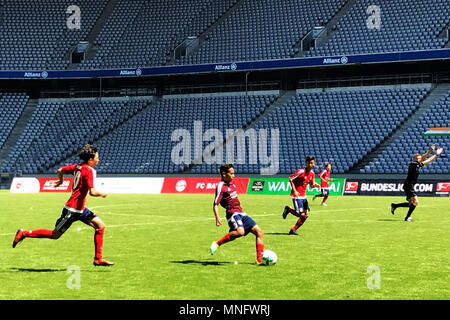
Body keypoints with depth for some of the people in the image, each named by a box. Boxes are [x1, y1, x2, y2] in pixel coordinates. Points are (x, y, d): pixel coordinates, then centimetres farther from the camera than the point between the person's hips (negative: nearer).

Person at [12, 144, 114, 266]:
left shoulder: (78, 167, 7)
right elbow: (92, 192, -26)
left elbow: (60, 170, 17)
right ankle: (24, 233, 15)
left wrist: (60, 180, 37)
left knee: (100, 226, 3)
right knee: (55, 235, 2)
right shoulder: (89, 171, -19)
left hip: (80, 209, 10)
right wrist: (102, 194, -7)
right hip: (72, 209, -10)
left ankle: (98, 258, 5)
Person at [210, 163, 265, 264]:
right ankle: (217, 244, -20)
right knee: (240, 231, -36)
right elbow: (215, 204, -16)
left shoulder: (231, 183, 17)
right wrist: (217, 217, -30)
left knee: (259, 232, 1)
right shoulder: (221, 186, -9)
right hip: (233, 213, -9)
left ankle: (260, 259, 2)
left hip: (241, 214, 9)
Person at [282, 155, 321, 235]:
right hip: (297, 195, -8)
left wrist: (315, 185, -8)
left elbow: (311, 185, 16)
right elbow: (290, 179, -13)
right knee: (301, 215, -13)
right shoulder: (301, 171, -16)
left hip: (303, 195, 8)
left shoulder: (312, 173, 5)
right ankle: (288, 209, 15)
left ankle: (293, 230, 15)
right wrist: (294, 191, -18)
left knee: (306, 215, 3)